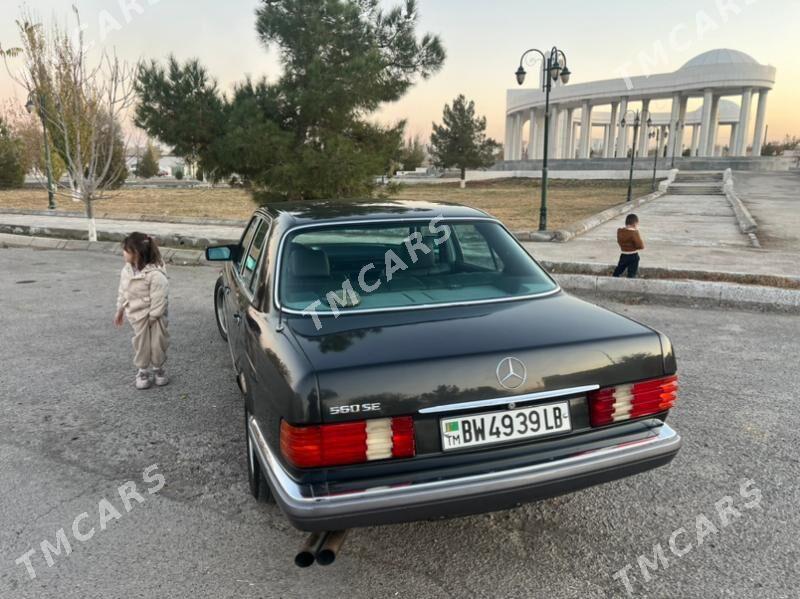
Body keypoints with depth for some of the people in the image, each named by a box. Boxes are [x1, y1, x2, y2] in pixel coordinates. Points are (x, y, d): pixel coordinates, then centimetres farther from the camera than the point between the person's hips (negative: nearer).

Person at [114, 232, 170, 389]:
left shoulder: (155, 274, -26)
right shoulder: (127, 270, -3)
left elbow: (159, 299, -21)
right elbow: (122, 291, 10)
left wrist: (152, 317, -18)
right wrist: (119, 310, 14)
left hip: (153, 317, -5)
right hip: (137, 315, 5)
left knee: (157, 343, 5)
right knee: (140, 343, 13)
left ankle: (158, 368, 28)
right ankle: (142, 371, 29)